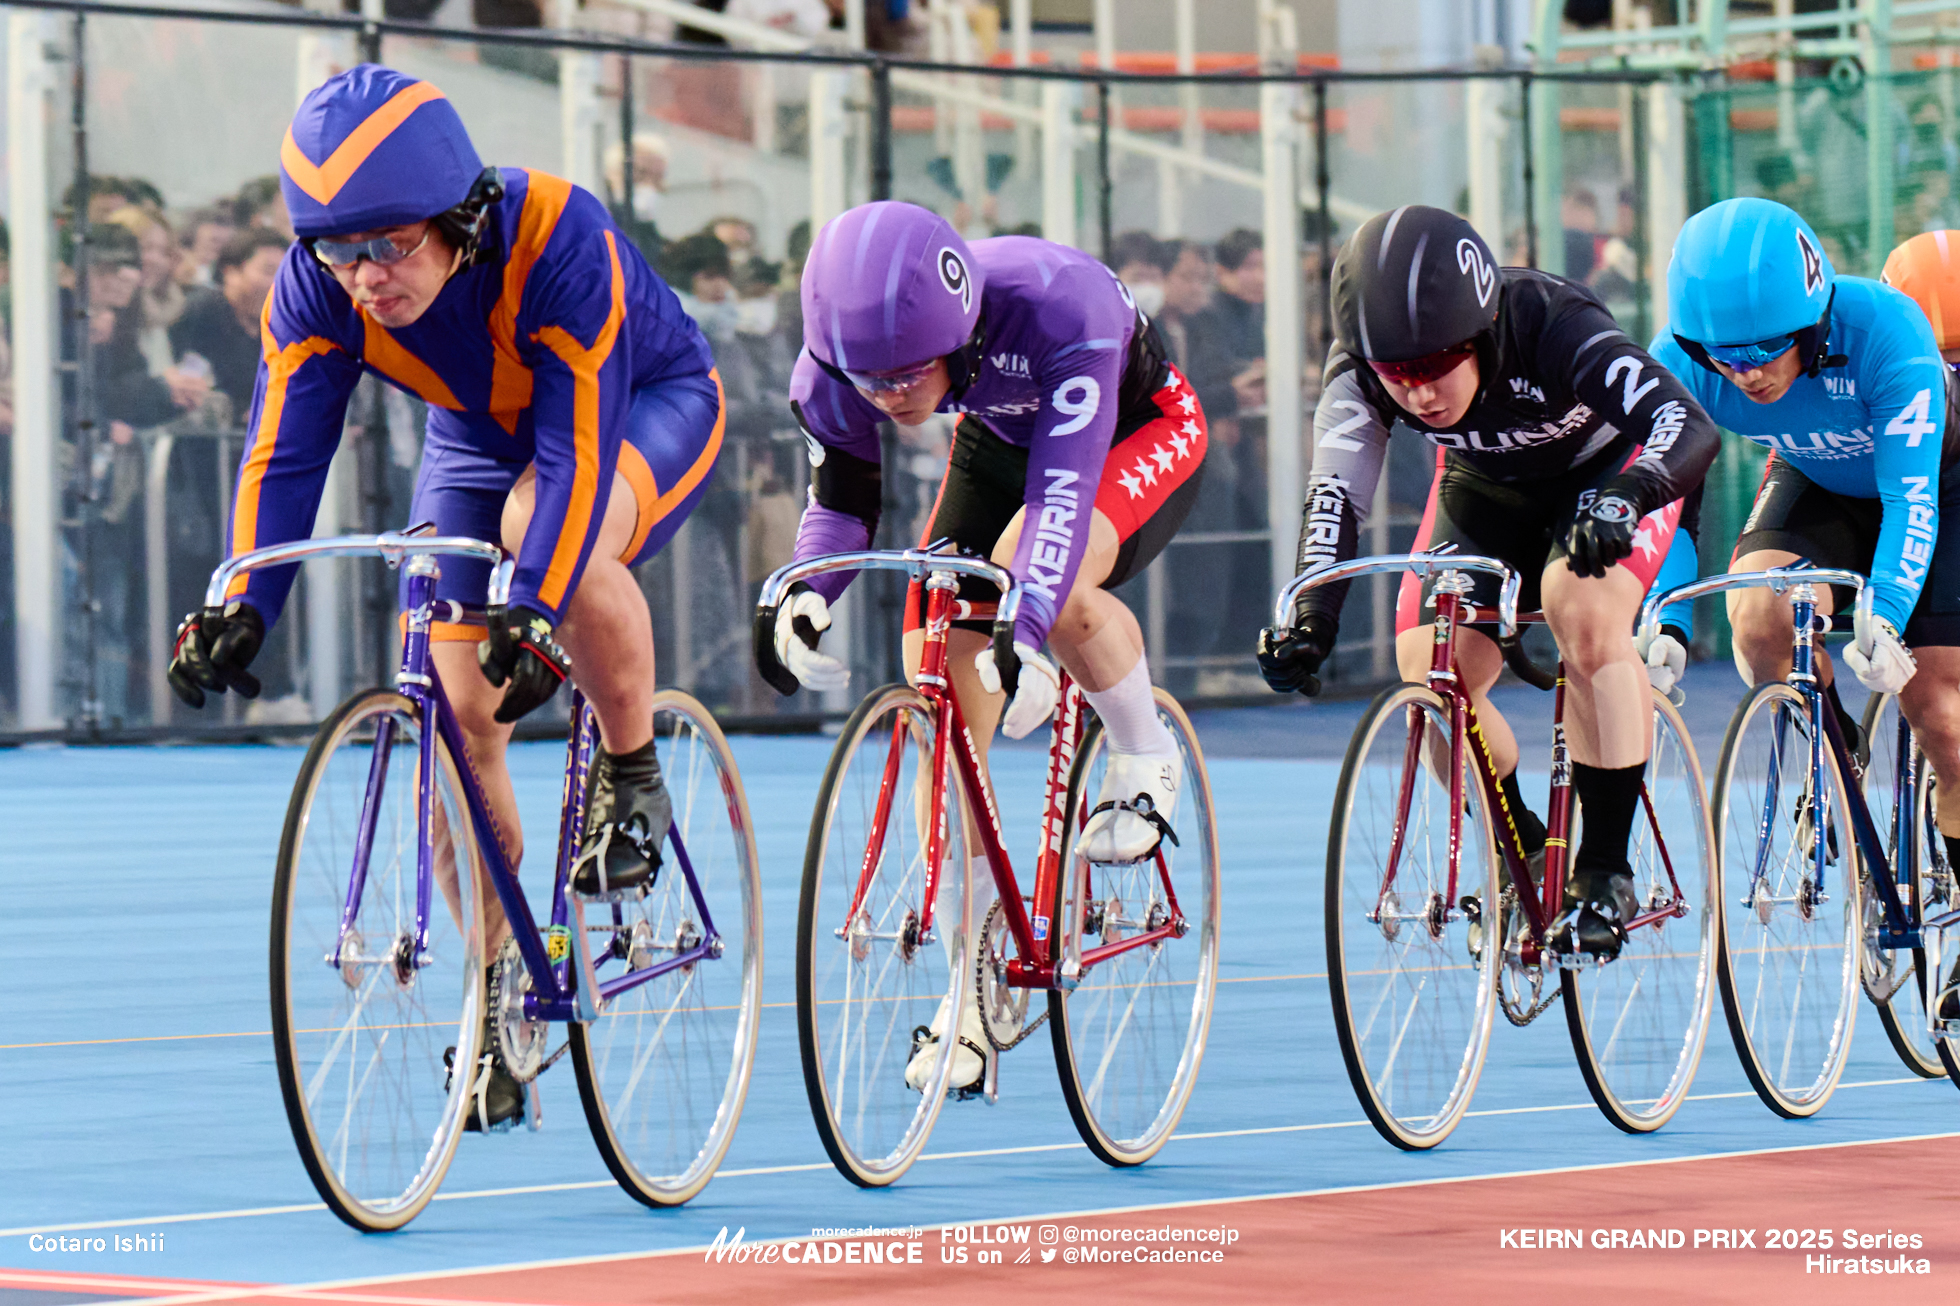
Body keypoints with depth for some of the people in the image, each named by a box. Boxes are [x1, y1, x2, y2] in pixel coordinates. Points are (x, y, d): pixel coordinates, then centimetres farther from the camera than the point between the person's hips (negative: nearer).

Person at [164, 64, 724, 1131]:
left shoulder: (558, 242, -38)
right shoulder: (316, 288, -24)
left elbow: (577, 451, -41)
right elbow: (283, 453, -25)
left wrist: (532, 610, -51)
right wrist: (242, 607, -39)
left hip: (646, 408, -5)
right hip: (481, 434, 5)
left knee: (550, 522, -38)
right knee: (459, 703, -9)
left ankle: (633, 774, -14)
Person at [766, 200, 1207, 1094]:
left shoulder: (1058, 307, -42)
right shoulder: (836, 364, -26)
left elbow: (1063, 488, -48)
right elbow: (842, 497, -12)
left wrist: (1021, 631, -61)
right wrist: (803, 593, -33)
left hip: (1139, 433, -5)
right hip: (997, 444, 5)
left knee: (1047, 581, -38)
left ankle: (1144, 760, -7)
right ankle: (974, 996, 1)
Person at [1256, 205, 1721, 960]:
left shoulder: (1556, 330, -38)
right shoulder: (1361, 368, -28)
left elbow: (1691, 428, -46)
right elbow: (1337, 489, -33)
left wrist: (1622, 498, -66)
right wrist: (1311, 614, -50)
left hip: (1606, 475, -4)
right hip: (1486, 488, 4)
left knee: (1584, 611, -33)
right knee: (1428, 671, -14)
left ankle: (1605, 870, -22)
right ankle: (1519, 849, 15)